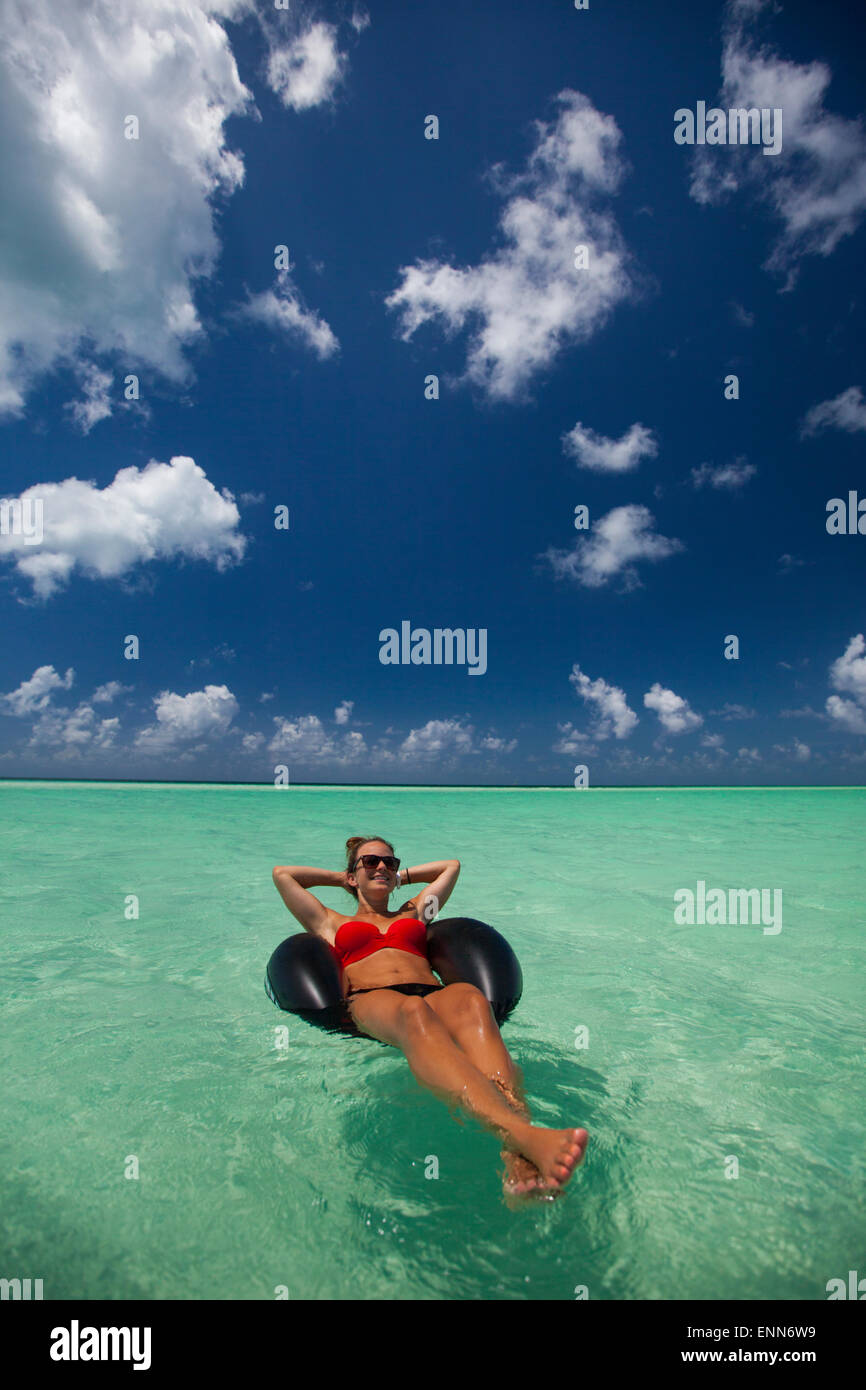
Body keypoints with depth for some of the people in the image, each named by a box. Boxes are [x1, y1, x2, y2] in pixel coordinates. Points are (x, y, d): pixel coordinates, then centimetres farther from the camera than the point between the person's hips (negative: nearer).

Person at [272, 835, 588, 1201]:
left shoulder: (414, 913, 39)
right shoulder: (332, 923, 33)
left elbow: (451, 865, 50)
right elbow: (282, 873, 34)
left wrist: (400, 877, 51)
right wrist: (338, 878, 42)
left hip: (434, 993, 3)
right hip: (370, 1000, -2)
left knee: (471, 999, -37)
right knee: (413, 1012, -42)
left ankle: (519, 1163, -61)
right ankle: (522, 1134, -66)